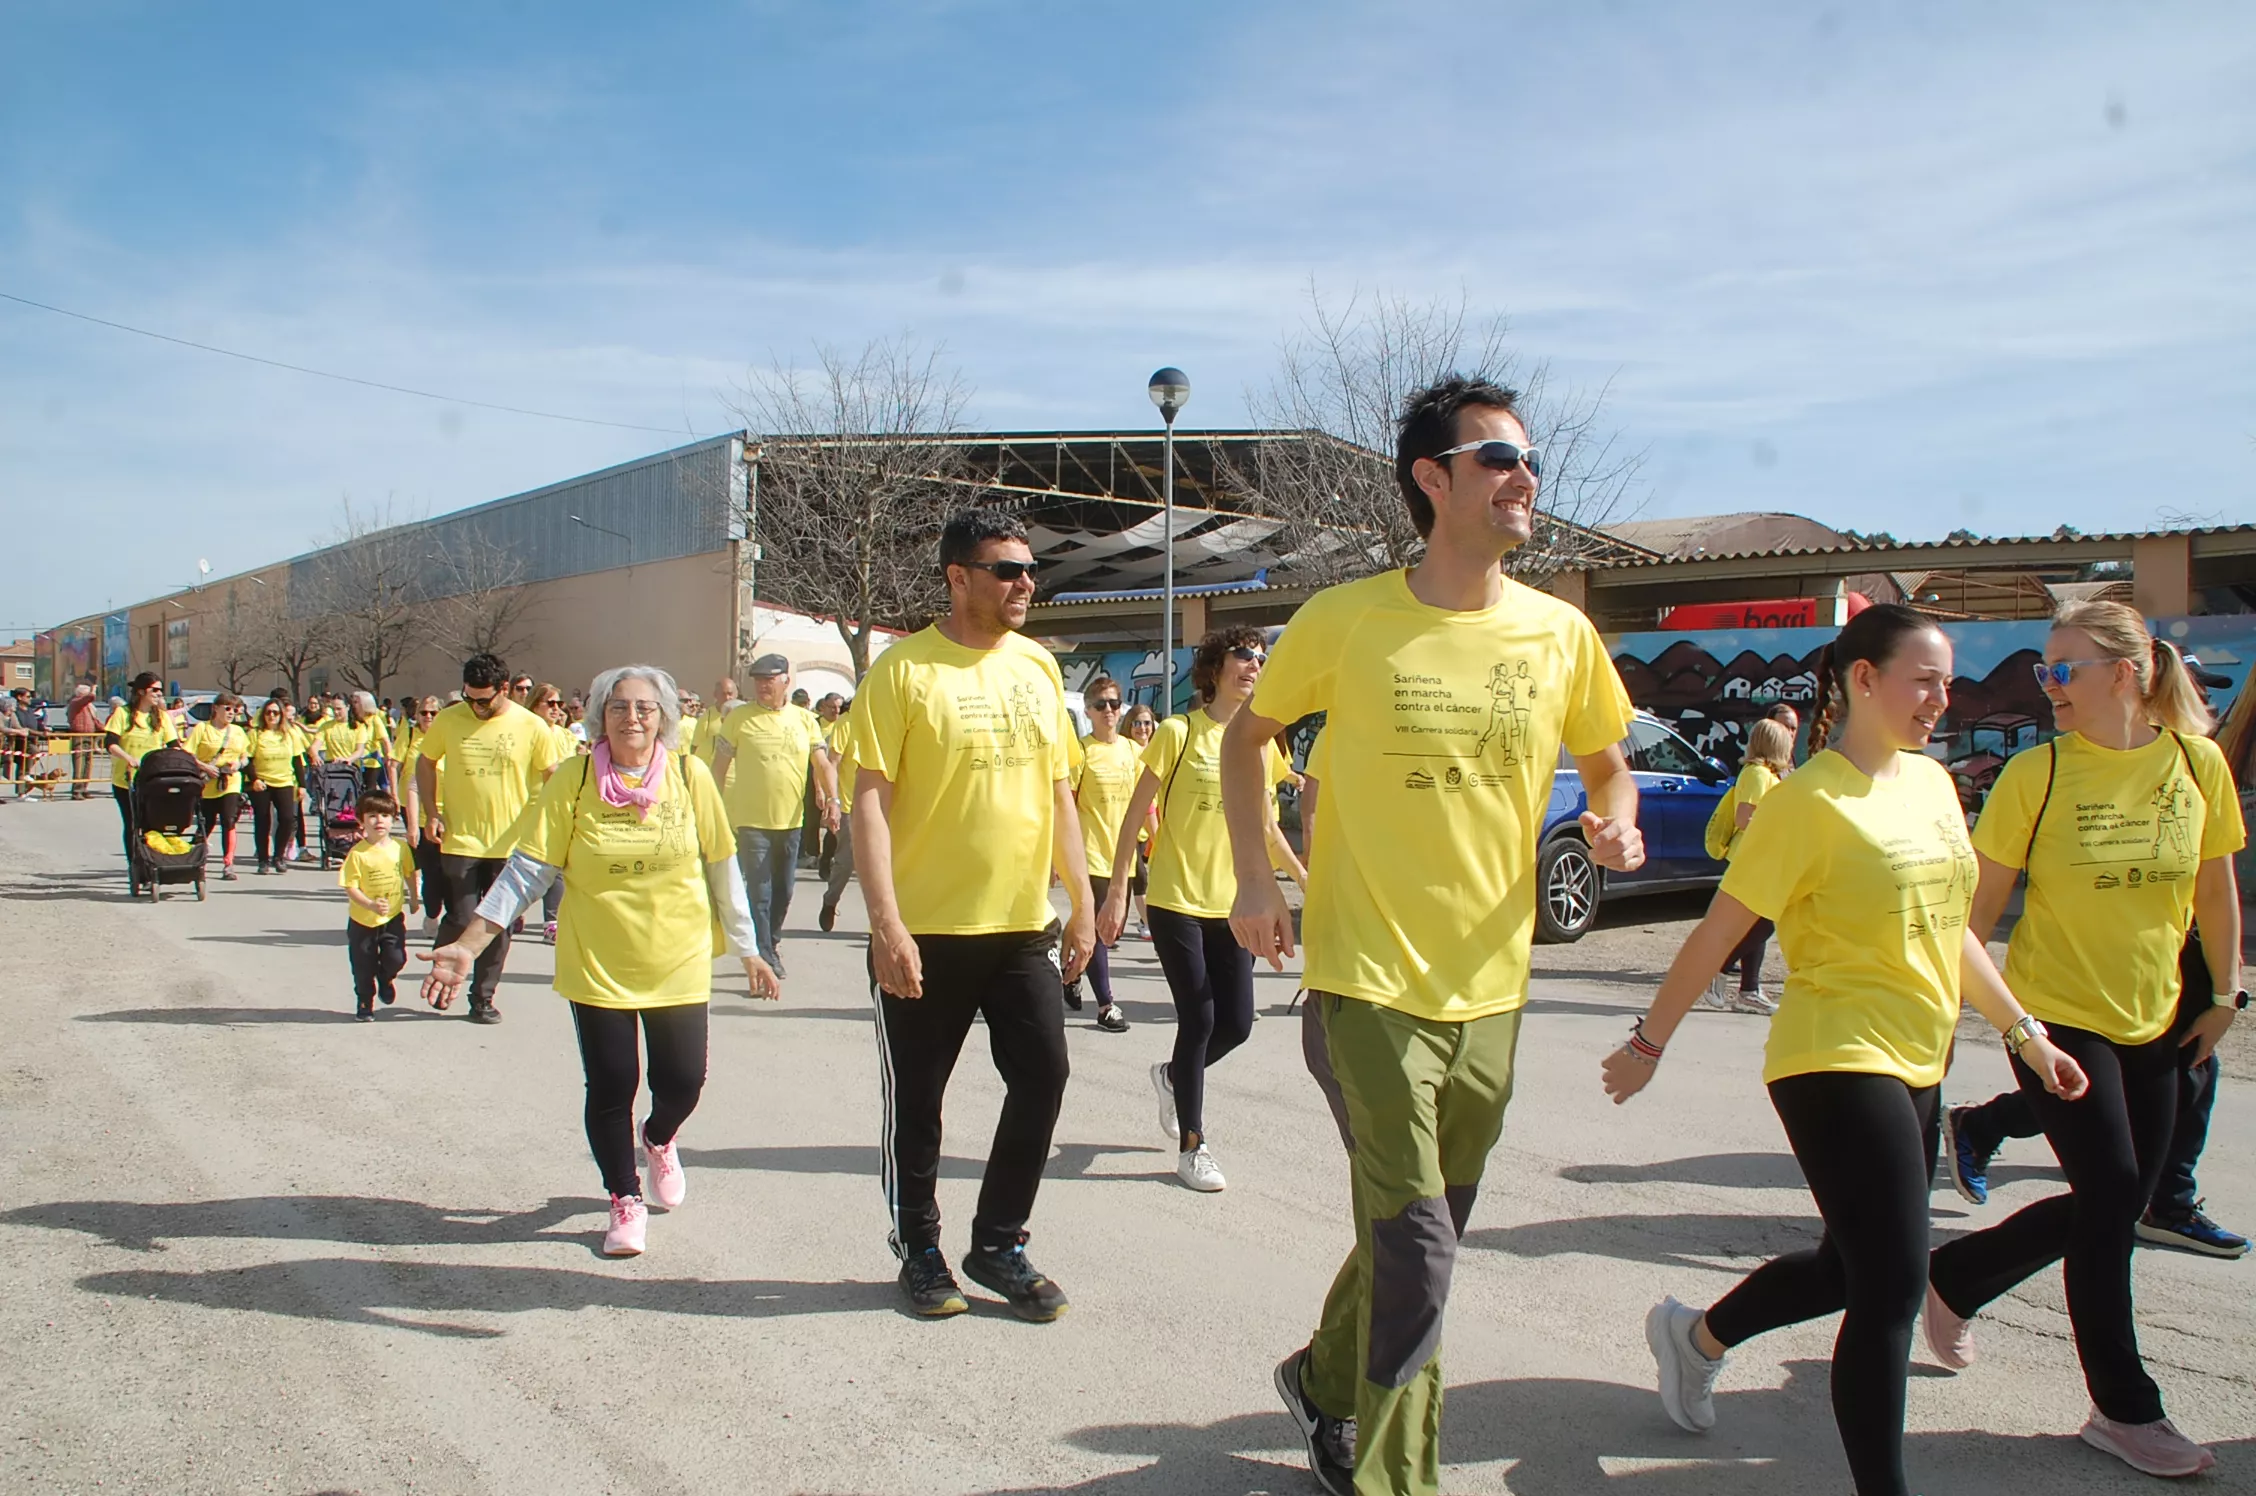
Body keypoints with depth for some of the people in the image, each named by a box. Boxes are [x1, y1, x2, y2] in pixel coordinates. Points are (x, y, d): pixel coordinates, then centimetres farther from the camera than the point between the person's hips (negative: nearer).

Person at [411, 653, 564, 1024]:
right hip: (459, 840, 0)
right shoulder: (448, 721, -3)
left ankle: (483, 998, 22)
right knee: (460, 920, -2)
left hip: (510, 843, 0)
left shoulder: (532, 727, -5)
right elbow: (425, 763, 11)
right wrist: (431, 814, 2)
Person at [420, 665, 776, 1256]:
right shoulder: (572, 781, -9)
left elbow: (721, 868, 2)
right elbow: (528, 869, -9)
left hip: (678, 963, 1)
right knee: (610, 1086, 4)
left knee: (682, 1080, 3)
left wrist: (747, 950, 7)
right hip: (597, 965, -1)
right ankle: (626, 1201, 29)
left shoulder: (689, 775, -6)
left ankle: (659, 1140, 41)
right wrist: (468, 946, -15)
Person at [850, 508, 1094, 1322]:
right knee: (916, 1099, 7)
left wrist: (1081, 901, 11)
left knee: (1043, 1077, 4)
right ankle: (920, 1251, 27)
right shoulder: (906, 669, -9)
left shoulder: (1038, 666, 8)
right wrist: (886, 923, -18)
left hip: (1023, 924, 5)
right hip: (928, 929, -4)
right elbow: (869, 800, -12)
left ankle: (998, 1242, 23)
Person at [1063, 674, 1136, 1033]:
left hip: (1124, 851, 6)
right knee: (1098, 929, -3)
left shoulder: (1133, 749, 8)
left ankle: (1073, 975, 36)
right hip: (1092, 851, -6)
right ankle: (1106, 1005, 2)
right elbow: (1066, 805, -8)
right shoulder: (1082, 751, -8)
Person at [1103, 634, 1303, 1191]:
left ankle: (1173, 1076, 35)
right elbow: (1135, 815, -6)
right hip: (1177, 902, -5)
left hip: (1232, 905, 5)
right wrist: (1116, 892, -9)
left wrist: (1304, 875, 17)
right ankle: (1191, 1146, 13)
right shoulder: (1178, 732, -7)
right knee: (1199, 1019, -4)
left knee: (1236, 1023, 2)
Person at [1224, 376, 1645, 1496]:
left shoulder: (1561, 634, 1)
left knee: (1414, 1234, 19)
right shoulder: (1347, 619, -9)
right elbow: (1247, 736, 6)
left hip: (1487, 989, 5)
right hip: (1368, 981, -4)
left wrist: (1616, 823, -8)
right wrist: (1254, 879, -4)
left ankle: (1325, 1381, 46)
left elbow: (1607, 766, 15)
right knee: (1416, 1246, -8)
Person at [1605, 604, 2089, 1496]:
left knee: (1853, 1269, 18)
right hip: (1838, 1063, -9)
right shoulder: (1811, 800, -15)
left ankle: (1694, 1337, 39)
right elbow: (1718, 933, -13)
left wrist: (2023, 1030, 18)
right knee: (1892, 1290, -7)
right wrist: (1649, 1043, -9)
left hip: (1912, 1064, 9)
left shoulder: (1932, 782, 9)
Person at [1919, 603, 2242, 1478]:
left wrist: (2225, 993, 10)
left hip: (2151, 1021, 5)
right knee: (2110, 1194, -5)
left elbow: (2215, 886, 8)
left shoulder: (2196, 762, -4)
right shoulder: (2036, 773, -12)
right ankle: (2124, 1411, 12)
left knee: (2120, 1204, 10)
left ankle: (1952, 1279, 31)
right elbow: (1983, 900, -7)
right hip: (2054, 1014, -4)